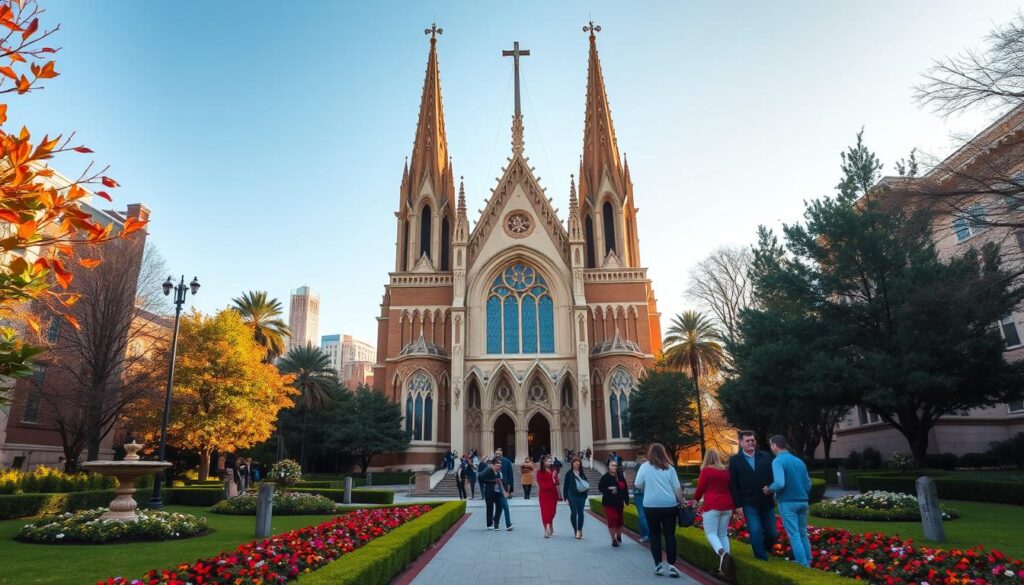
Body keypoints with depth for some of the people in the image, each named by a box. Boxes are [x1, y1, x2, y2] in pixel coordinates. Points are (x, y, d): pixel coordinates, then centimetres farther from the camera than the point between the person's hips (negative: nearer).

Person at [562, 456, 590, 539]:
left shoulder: (582, 473, 8)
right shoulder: (569, 473, -2)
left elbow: (586, 483, 15)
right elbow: (565, 485, -2)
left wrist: (587, 487, -9)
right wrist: (566, 497, -6)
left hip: (582, 496, 3)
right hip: (572, 496, -3)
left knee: (580, 513, 2)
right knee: (574, 512, 0)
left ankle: (579, 530, 12)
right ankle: (576, 530, 12)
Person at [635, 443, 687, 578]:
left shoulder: (645, 466, 0)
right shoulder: (669, 468, 3)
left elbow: (638, 484, 1)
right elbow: (677, 488, 2)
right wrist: (682, 502, 13)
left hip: (651, 505, -1)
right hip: (669, 505, 1)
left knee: (655, 534, 10)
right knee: (670, 534, 5)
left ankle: (658, 565, 9)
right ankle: (671, 565, 0)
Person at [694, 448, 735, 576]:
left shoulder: (706, 470, -4)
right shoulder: (726, 470, 9)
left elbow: (700, 488, 1)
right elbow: (730, 488, 17)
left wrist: (695, 499, 20)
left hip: (712, 505, -5)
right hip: (727, 505, 5)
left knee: (711, 533, -1)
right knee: (723, 534, 12)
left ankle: (722, 553, -27)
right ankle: (726, 559, 5)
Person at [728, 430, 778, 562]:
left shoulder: (765, 457, 3)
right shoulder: (735, 460, -2)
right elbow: (733, 485, -2)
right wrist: (738, 505, -7)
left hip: (766, 502, 2)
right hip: (749, 504, -2)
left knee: (772, 533, 8)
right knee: (755, 533, -6)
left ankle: (764, 550, 37)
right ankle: (762, 559, 10)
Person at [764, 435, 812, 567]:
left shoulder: (778, 461, -13)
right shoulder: (799, 461, 8)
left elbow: (780, 484, -25)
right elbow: (808, 483, 11)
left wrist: (769, 490, -6)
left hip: (788, 502, -6)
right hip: (802, 502, 6)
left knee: (794, 535, 0)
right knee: (803, 534, 17)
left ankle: (803, 565, 1)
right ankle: (808, 562, 22)